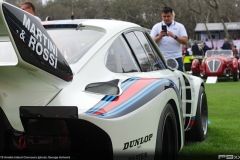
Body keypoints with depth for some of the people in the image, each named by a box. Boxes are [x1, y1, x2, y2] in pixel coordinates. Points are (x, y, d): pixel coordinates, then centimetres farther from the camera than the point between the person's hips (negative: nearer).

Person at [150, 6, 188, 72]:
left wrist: (174, 36, -16)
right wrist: (160, 36, -15)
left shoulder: (180, 26, 9)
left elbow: (185, 41, -2)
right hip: (161, 59, 0)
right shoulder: (156, 27, 10)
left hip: (176, 58, 0)